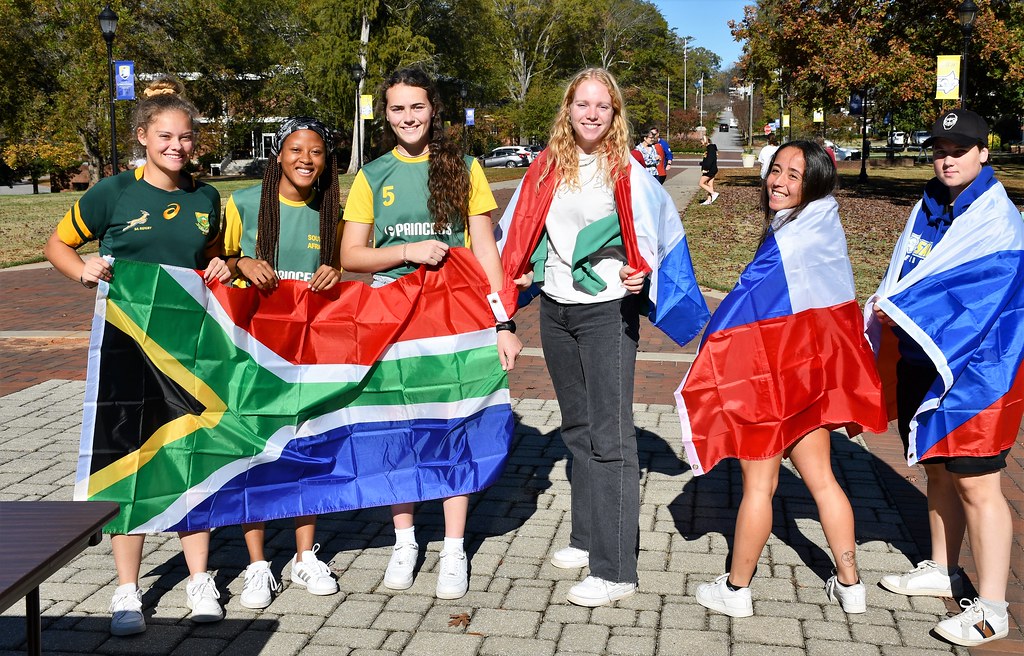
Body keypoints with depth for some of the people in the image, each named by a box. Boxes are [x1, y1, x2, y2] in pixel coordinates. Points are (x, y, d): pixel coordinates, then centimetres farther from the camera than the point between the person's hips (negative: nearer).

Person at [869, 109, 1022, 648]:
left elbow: (980, 293, -21)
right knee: (938, 471, 17)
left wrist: (902, 311, -20)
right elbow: (901, 277, 13)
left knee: (975, 483, -6)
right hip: (923, 362, 7)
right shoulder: (927, 209, 10)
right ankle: (942, 570, 32)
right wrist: (885, 315, -4)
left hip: (977, 369, -7)